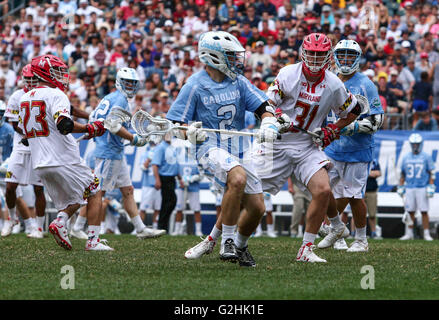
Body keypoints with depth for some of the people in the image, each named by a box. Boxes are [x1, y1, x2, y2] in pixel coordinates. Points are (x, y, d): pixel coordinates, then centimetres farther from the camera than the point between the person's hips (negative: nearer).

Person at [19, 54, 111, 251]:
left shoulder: (25, 98, 13)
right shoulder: (56, 95, -12)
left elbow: (24, 131, 21)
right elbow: (64, 124, -27)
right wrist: (89, 129, -15)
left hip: (40, 165, 7)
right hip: (64, 161, -7)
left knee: (71, 202, 19)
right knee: (95, 192, 9)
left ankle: (60, 220, -12)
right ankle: (93, 240, -2)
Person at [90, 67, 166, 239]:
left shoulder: (110, 97, 16)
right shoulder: (120, 99, -13)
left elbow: (93, 118, 19)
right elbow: (113, 125, -23)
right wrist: (134, 139, -17)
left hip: (117, 154, 11)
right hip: (109, 152, -11)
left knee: (128, 191, 10)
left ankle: (141, 229, 13)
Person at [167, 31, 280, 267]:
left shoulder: (238, 82, 8)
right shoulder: (195, 86, -6)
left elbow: (263, 107, 7)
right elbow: (175, 123, -4)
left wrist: (268, 124, -15)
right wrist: (189, 132, -25)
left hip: (239, 148, 6)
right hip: (210, 147, -6)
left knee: (257, 207, 2)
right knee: (238, 178, -35)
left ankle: (240, 246, 32)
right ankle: (227, 242, -22)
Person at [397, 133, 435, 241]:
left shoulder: (426, 157, 1)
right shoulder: (406, 158, 11)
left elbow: (431, 173, 0)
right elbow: (402, 174, 17)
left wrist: (431, 187, -8)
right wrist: (400, 187, 12)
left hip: (422, 188, -3)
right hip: (409, 188, 3)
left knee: (424, 212, -4)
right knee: (410, 212, 5)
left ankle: (427, 234, 0)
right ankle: (409, 233, 12)